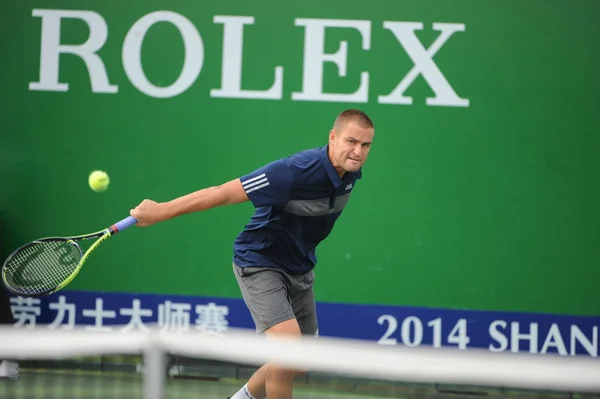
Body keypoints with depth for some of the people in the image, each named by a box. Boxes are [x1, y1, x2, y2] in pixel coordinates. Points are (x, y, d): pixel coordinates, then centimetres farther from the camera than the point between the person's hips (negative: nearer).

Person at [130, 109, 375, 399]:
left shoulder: (350, 173, -7)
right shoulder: (296, 171, -31)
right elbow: (223, 193, -28)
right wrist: (160, 211, -26)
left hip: (299, 269, 8)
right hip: (259, 263, -8)